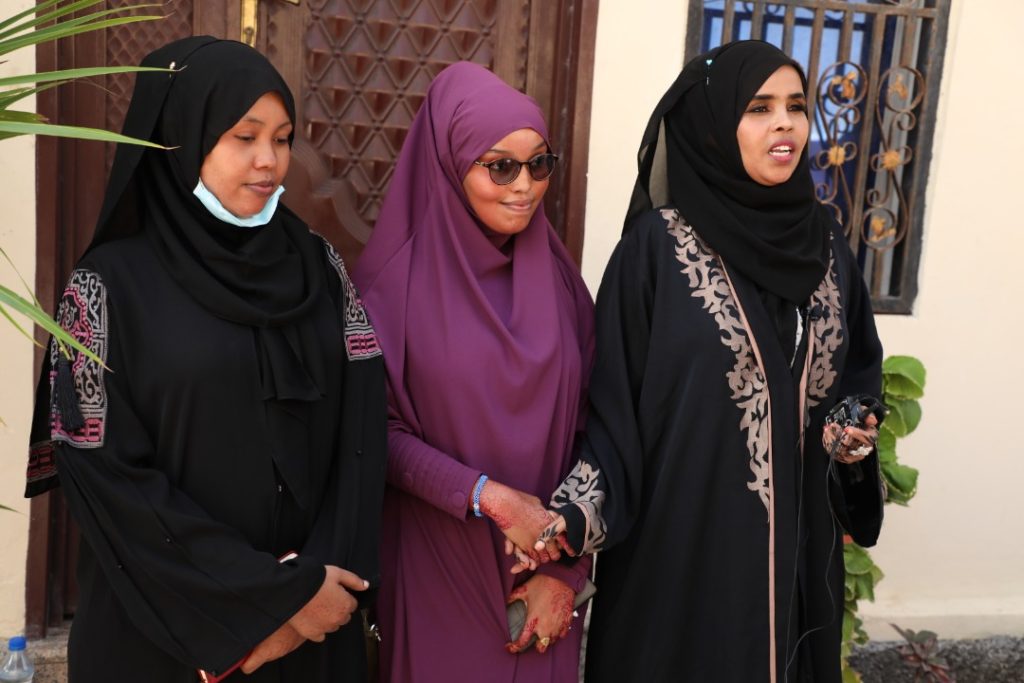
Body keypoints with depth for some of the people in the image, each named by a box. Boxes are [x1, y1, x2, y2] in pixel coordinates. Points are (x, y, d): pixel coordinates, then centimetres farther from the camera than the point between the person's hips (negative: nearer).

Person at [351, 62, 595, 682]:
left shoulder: (557, 275, 1)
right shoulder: (396, 278, -10)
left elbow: (589, 423, 0)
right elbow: (378, 428, -9)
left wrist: (567, 569, -5)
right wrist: (485, 495, -20)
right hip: (436, 569, -3)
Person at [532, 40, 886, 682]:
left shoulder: (826, 244, 5)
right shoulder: (658, 244, -11)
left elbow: (860, 373, 17)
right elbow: (614, 403, -12)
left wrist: (857, 434, -3)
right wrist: (575, 514, -23)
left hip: (793, 547, 5)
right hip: (681, 543, -5)